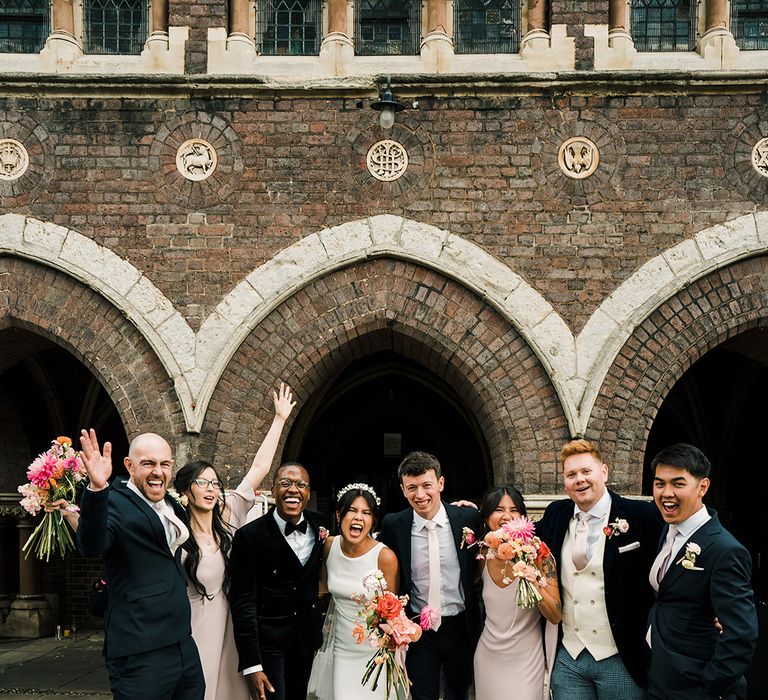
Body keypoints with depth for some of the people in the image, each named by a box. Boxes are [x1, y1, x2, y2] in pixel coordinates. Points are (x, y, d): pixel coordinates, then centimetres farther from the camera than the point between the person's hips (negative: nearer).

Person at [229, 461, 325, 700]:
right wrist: (251, 666, -18)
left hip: (308, 639, 4)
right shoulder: (250, 536, -13)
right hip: (268, 642, -4)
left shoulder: (319, 526, 0)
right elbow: (242, 602, -14)